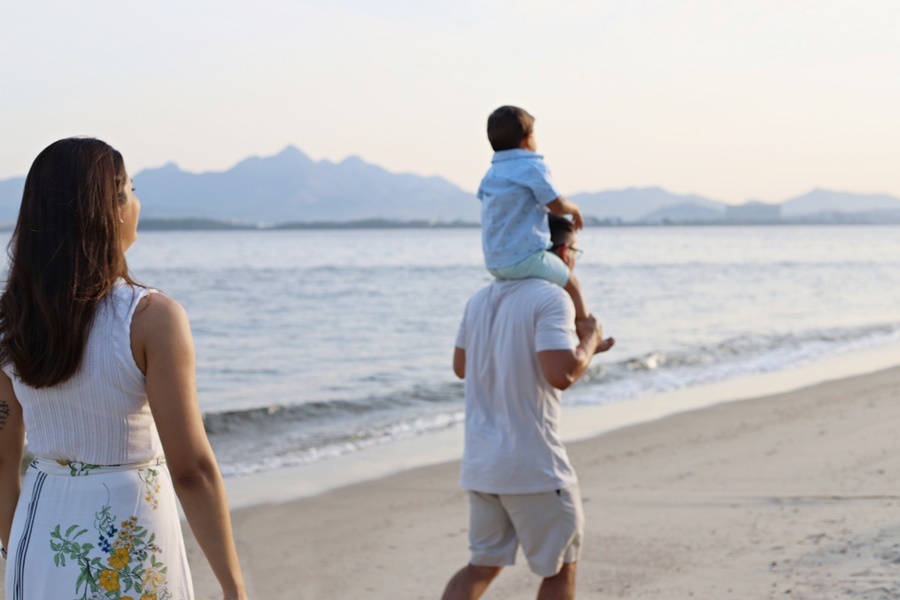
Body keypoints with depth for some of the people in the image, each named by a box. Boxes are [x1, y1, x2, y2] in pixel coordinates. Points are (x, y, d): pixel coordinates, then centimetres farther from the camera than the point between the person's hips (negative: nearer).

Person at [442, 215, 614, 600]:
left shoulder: (481, 299, 9)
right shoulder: (552, 299, -15)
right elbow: (561, 374, -27)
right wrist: (588, 342, -6)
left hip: (480, 462, 7)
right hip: (533, 466, -7)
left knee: (484, 565, 17)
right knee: (561, 567, 11)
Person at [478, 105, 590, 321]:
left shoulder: (491, 174, 12)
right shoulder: (533, 167, -10)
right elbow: (558, 205, -12)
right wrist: (575, 209, 11)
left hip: (494, 263, 8)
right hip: (526, 258, -8)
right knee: (571, 284, 14)